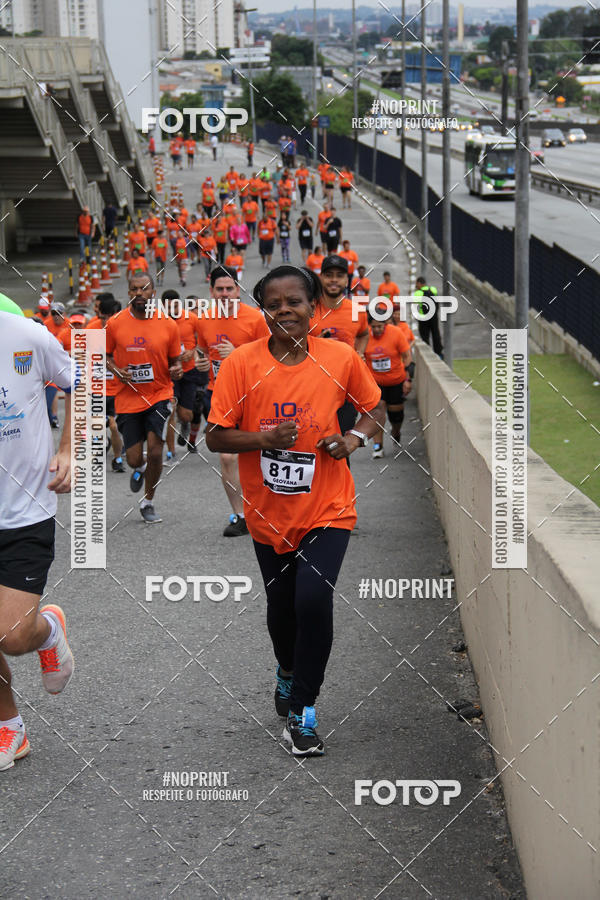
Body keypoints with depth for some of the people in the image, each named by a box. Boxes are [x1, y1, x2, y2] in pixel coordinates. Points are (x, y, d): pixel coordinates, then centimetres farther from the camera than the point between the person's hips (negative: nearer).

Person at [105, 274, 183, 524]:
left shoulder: (167, 325, -3)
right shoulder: (115, 324, -4)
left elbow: (174, 361, 8)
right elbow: (105, 355, 10)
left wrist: (176, 370, -14)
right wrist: (116, 370, -10)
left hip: (159, 395, 0)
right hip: (128, 398, 1)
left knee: (155, 452, -12)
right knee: (134, 458, 2)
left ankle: (148, 502, 11)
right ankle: (139, 469, 42)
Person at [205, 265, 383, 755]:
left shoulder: (341, 358, -6)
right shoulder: (242, 362, -9)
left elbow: (375, 407, 11)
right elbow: (215, 437, -6)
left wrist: (354, 438, -9)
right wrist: (264, 438, -23)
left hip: (328, 508, -1)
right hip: (269, 512, 2)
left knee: (314, 599, -19)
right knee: (281, 606, 16)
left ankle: (303, 710, -3)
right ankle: (288, 671, 50)